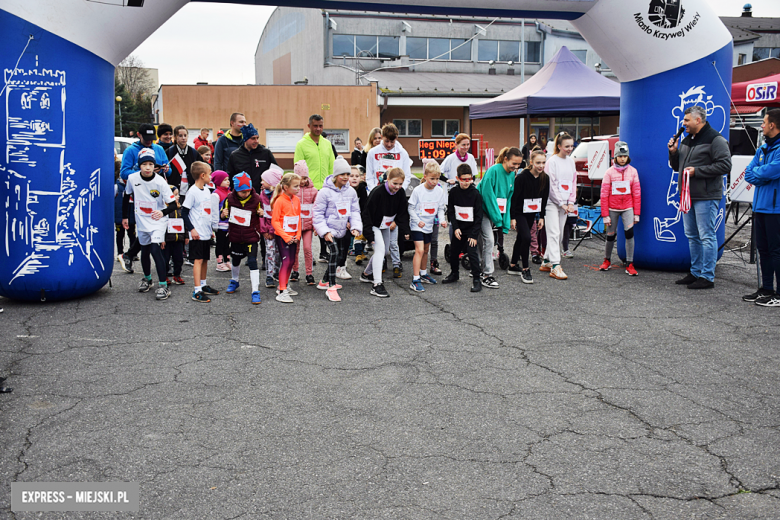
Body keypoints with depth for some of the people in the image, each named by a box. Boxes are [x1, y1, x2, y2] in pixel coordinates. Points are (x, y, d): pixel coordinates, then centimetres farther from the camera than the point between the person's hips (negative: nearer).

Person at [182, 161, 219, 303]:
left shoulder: (206, 190, 12)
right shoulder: (192, 191, -13)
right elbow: (184, 212, -13)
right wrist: (191, 229, -17)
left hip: (206, 233, 8)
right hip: (197, 234, -8)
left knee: (205, 259, 14)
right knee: (198, 260, -8)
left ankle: (203, 285, 26)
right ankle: (197, 291, -8)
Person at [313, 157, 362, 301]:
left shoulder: (351, 191, 3)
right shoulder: (325, 192, -12)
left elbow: (355, 211, 9)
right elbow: (318, 213, -10)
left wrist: (356, 227, -5)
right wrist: (324, 231, -16)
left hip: (343, 230, 6)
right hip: (329, 229, -6)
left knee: (340, 255, 13)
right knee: (334, 253, -21)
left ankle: (325, 281, 33)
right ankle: (331, 287, -17)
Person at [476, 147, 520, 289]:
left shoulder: (512, 175, 5)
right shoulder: (493, 171, -18)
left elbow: (508, 199, 9)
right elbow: (488, 195, -21)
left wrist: (505, 222, 4)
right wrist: (497, 218, -20)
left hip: (496, 210, 7)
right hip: (483, 209, -7)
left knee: (487, 240, 12)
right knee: (488, 240, -12)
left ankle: (483, 271, 21)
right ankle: (487, 275, -8)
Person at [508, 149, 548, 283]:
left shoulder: (545, 178, -2)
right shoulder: (522, 177, -20)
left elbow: (544, 199, 8)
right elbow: (513, 197, -17)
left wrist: (541, 217, 7)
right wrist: (512, 218, -17)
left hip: (531, 213, 6)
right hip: (519, 213, -6)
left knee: (521, 238, 15)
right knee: (526, 238, -17)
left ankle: (513, 266, 28)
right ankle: (525, 270, -7)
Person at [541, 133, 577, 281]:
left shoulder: (571, 161, 12)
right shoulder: (552, 161, -8)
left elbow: (573, 182, 14)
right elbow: (551, 184, -11)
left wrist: (571, 202, 3)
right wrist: (561, 203, -11)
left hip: (564, 203, 7)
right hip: (552, 202, -7)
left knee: (559, 234, 9)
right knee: (554, 233, -11)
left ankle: (546, 262, 18)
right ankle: (555, 267, -14)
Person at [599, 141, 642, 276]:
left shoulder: (632, 171, 2)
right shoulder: (609, 172, -2)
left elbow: (637, 193, 4)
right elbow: (604, 194, -2)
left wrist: (637, 213, 1)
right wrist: (605, 215, -6)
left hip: (627, 208, 0)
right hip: (612, 209, 0)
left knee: (629, 232, -16)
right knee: (610, 235, 7)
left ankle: (629, 264, -10)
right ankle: (607, 260, 29)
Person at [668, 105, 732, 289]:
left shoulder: (715, 140, -10)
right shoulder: (686, 140, 17)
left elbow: (725, 166, -18)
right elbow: (677, 167, 23)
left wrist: (697, 170, -18)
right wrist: (673, 152, 4)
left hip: (706, 197, -9)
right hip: (688, 196, 9)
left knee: (707, 236, -6)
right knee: (692, 236, 14)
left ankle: (707, 277, -1)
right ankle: (695, 273, 24)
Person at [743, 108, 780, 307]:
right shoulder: (763, 148, 15)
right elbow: (749, 173, 10)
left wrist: (757, 172, -3)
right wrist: (764, 176, -8)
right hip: (761, 206, 9)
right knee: (763, 249, 14)